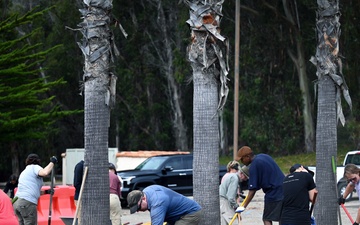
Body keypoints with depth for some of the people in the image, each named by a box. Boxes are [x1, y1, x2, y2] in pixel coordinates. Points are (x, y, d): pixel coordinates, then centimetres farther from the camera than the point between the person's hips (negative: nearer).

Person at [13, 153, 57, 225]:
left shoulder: (24, 172, 28)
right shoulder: (35, 167, 3)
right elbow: (45, 172, -20)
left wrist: (46, 192, 26)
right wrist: (52, 162, -4)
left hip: (16, 202, 8)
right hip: (28, 203, -8)